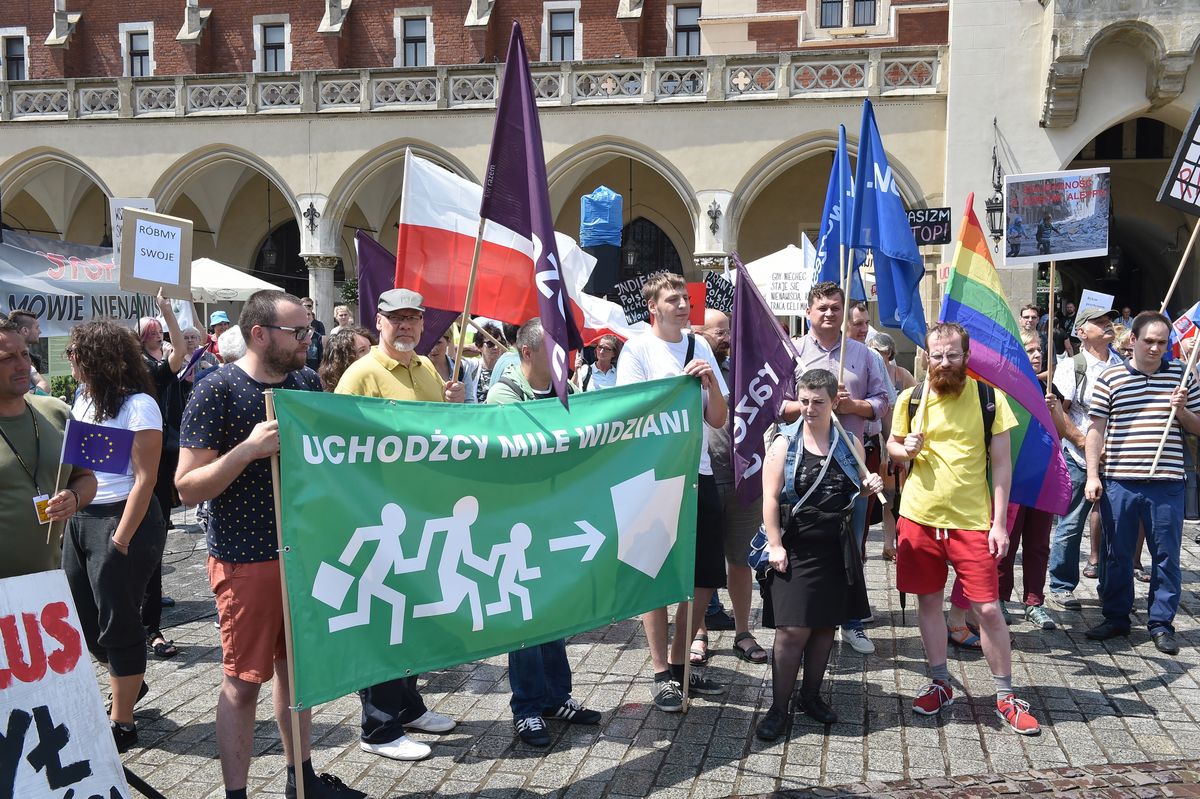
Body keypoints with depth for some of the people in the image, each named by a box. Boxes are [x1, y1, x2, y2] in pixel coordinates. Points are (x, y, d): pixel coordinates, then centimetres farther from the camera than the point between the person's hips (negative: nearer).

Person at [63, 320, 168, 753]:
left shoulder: (138, 406, -13)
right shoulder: (83, 400, 10)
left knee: (118, 623, 1)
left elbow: (145, 479, -15)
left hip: (122, 520, -8)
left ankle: (122, 723, 14)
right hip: (81, 518, 8)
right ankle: (129, 680, 40)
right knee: (84, 619, 15)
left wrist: (121, 538, -17)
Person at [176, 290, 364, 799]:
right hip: (246, 560, -6)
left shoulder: (308, 381, 5)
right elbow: (188, 487, -14)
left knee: (296, 669, 17)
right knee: (243, 681, 4)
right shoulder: (217, 391, -12)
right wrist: (248, 449, -27)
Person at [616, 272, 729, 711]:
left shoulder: (700, 346, 12)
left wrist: (711, 382, -8)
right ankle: (662, 673, 14)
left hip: (698, 472, 6)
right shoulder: (637, 348, -3)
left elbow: (718, 418, 9)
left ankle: (680, 663, 26)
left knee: (705, 577, 10)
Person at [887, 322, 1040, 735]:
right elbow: (892, 446, 16)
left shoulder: (990, 398, -4)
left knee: (988, 607, -2)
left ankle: (1006, 696, 15)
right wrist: (905, 450, -9)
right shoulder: (910, 399, 2)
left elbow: (1002, 463, -2)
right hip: (919, 517, 2)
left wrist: (999, 523, -7)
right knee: (928, 601, 11)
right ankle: (940, 684, 28)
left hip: (972, 520, -2)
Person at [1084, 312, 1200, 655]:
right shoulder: (1110, 378, 3)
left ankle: (1162, 624, 18)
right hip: (1118, 481, -1)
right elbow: (1096, 429, 3)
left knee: (1166, 555, 5)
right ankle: (1115, 617, 22)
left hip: (1166, 483, 1)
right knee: (1116, 553, 9)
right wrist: (1093, 475, -3)